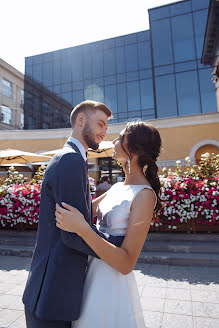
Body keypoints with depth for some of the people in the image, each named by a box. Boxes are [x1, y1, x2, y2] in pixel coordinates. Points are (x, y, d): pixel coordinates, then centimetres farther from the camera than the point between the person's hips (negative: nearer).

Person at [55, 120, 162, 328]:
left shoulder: (145, 195, -22)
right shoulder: (118, 187, 2)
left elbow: (126, 264, -25)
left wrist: (82, 229, -33)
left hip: (113, 283, -7)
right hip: (93, 273, 7)